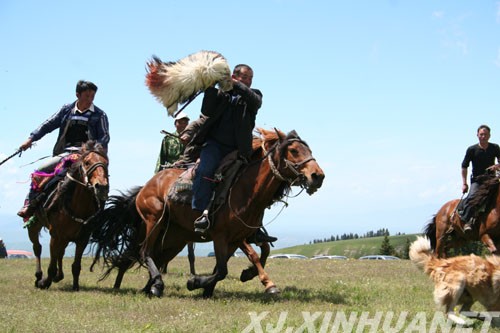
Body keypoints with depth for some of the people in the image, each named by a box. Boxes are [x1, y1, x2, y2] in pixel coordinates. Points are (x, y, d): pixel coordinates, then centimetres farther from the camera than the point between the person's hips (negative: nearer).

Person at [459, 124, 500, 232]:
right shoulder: (472, 150, -3)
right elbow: (464, 167, 2)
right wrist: (464, 184, -3)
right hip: (477, 180, -3)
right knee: (472, 196, -28)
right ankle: (467, 221, -27)